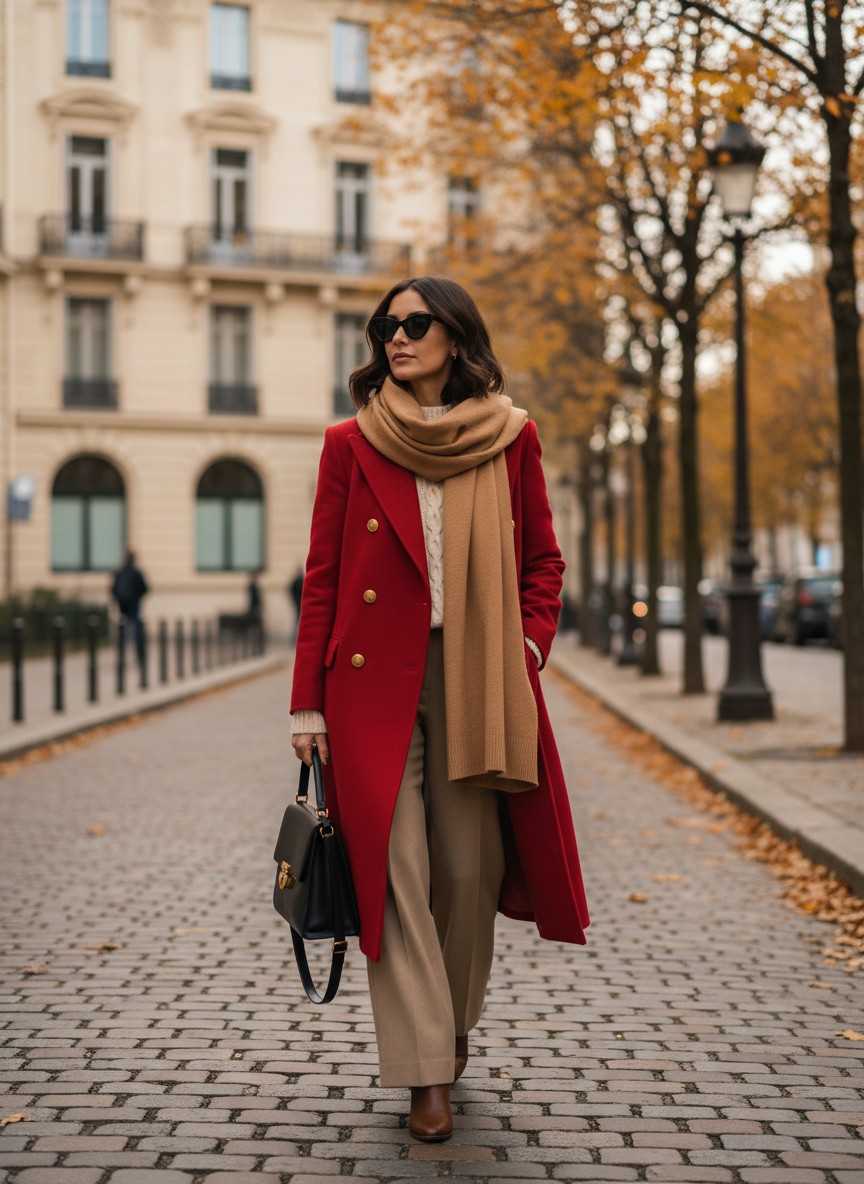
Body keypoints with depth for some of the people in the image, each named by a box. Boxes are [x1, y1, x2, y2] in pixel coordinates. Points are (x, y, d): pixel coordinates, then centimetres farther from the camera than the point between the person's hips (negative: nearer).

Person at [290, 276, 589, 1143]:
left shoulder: (510, 439, 7)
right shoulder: (351, 443, 5)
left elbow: (543, 560, 15)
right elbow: (322, 575, 5)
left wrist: (529, 646, -1)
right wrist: (307, 703, 1)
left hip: (476, 681, 1)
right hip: (375, 681, -1)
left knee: (470, 868, 3)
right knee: (395, 869, -5)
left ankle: (455, 1020, 30)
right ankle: (426, 1071, 4)